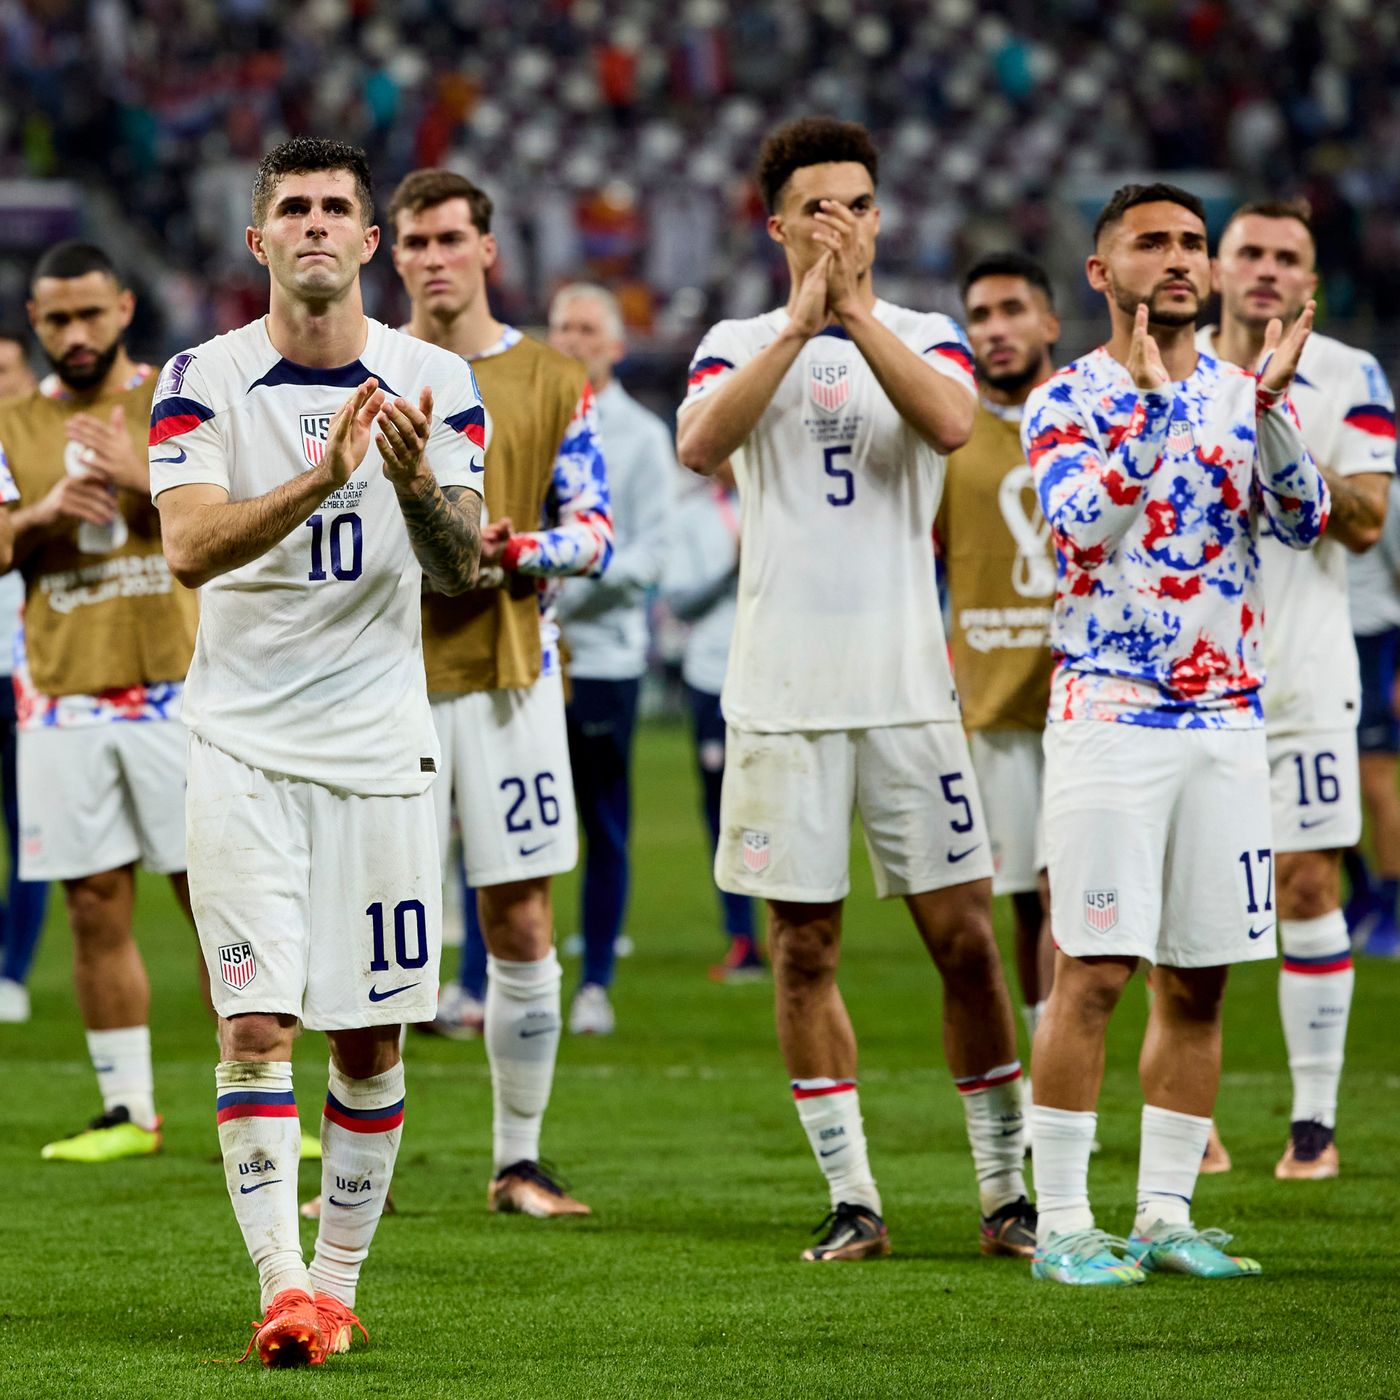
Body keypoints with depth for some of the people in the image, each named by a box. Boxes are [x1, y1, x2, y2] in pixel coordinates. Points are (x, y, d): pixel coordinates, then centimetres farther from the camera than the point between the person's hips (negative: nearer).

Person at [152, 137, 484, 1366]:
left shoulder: (434, 384, 2)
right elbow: (192, 548, -16)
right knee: (257, 1022, -11)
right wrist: (322, 477, -31)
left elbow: (463, 566, -6)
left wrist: (416, 484, -28)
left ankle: (339, 1277, 16)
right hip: (244, 744, -2)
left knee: (370, 1036, 4)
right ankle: (281, 1286, -11)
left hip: (379, 743, 2)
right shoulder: (204, 380, -2)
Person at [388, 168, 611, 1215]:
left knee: (521, 926, 1)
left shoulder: (553, 381, 7)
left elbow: (593, 532, 4)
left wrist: (517, 552, -15)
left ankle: (518, 1162, 9)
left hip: (507, 670, 0)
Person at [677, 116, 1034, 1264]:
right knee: (803, 946, 2)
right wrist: (802, 319, -19)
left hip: (907, 685, 0)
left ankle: (1006, 1191, 7)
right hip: (783, 694, 0)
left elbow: (950, 424, -16)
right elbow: (700, 445, -14)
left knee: (962, 933, -2)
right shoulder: (742, 345, 7)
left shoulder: (928, 339, 7)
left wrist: (855, 308, -18)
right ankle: (852, 1199, 9)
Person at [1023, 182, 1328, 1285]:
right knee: (1093, 974, -7)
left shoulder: (1244, 394, 11)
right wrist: (1147, 401, -23)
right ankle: (1063, 1224, -3)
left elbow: (1306, 521, -3)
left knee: (1198, 980, 6)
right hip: (1110, 711, -5)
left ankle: (1166, 1216, 13)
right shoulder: (1070, 400, -1)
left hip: (1227, 717, 5)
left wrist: (1268, 407, -16)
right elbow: (1084, 529, -17)